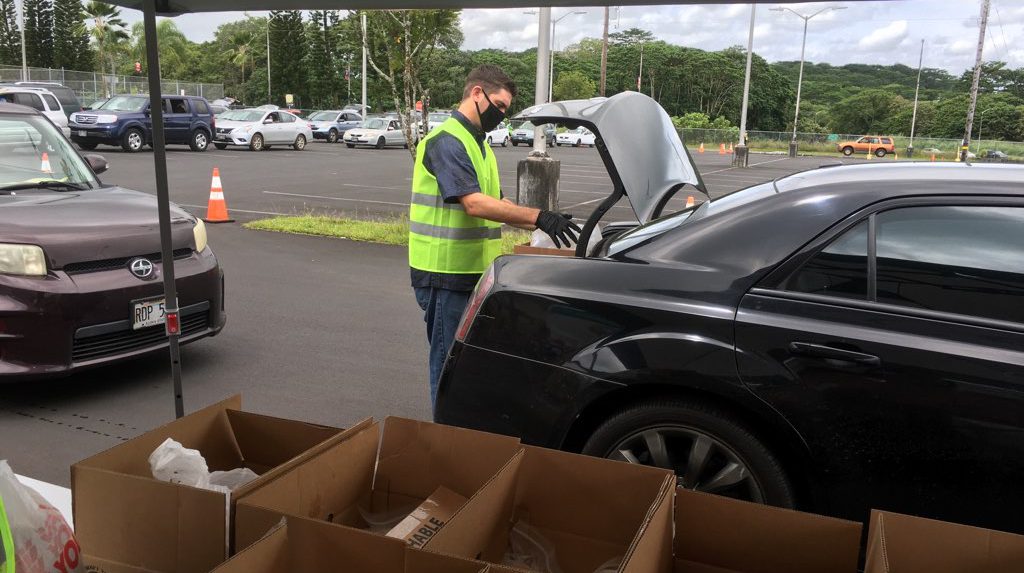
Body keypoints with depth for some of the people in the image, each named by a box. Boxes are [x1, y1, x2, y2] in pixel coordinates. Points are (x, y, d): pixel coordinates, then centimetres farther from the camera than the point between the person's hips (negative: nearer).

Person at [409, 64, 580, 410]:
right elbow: (474, 204, -26)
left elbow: (493, 206, 18)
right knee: (448, 362, 0)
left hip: (472, 272, 10)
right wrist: (538, 216, -29)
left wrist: (542, 225, 8)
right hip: (444, 274, -10)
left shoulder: (479, 143, 18)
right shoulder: (447, 141, -14)